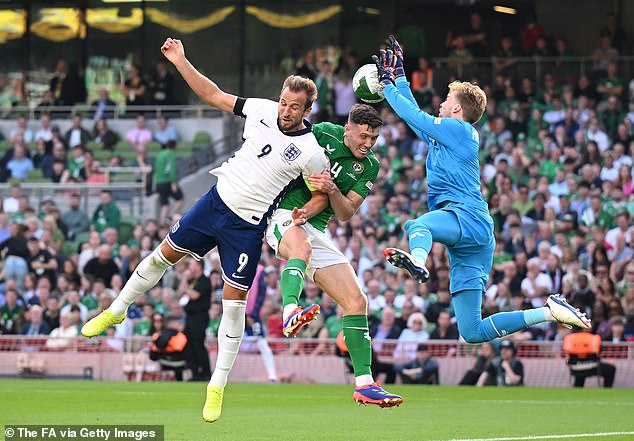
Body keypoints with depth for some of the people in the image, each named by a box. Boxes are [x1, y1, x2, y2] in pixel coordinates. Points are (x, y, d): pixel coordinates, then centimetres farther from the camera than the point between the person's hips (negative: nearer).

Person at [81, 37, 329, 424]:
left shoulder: (312, 153, -16)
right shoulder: (263, 111, -5)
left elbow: (320, 197, -5)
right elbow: (214, 95, 5)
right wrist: (181, 62, -1)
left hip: (247, 227, -4)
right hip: (217, 200, 5)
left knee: (234, 302, -5)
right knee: (165, 254, 14)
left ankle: (218, 387, 5)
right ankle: (117, 311, 38)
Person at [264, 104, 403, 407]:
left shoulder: (370, 167, 7)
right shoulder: (322, 134, -5)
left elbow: (346, 214, 1)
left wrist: (331, 191, -19)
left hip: (316, 230, 6)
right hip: (283, 215, -6)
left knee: (356, 302, -2)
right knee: (302, 246, -42)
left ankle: (364, 384, 2)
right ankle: (290, 313, -68)